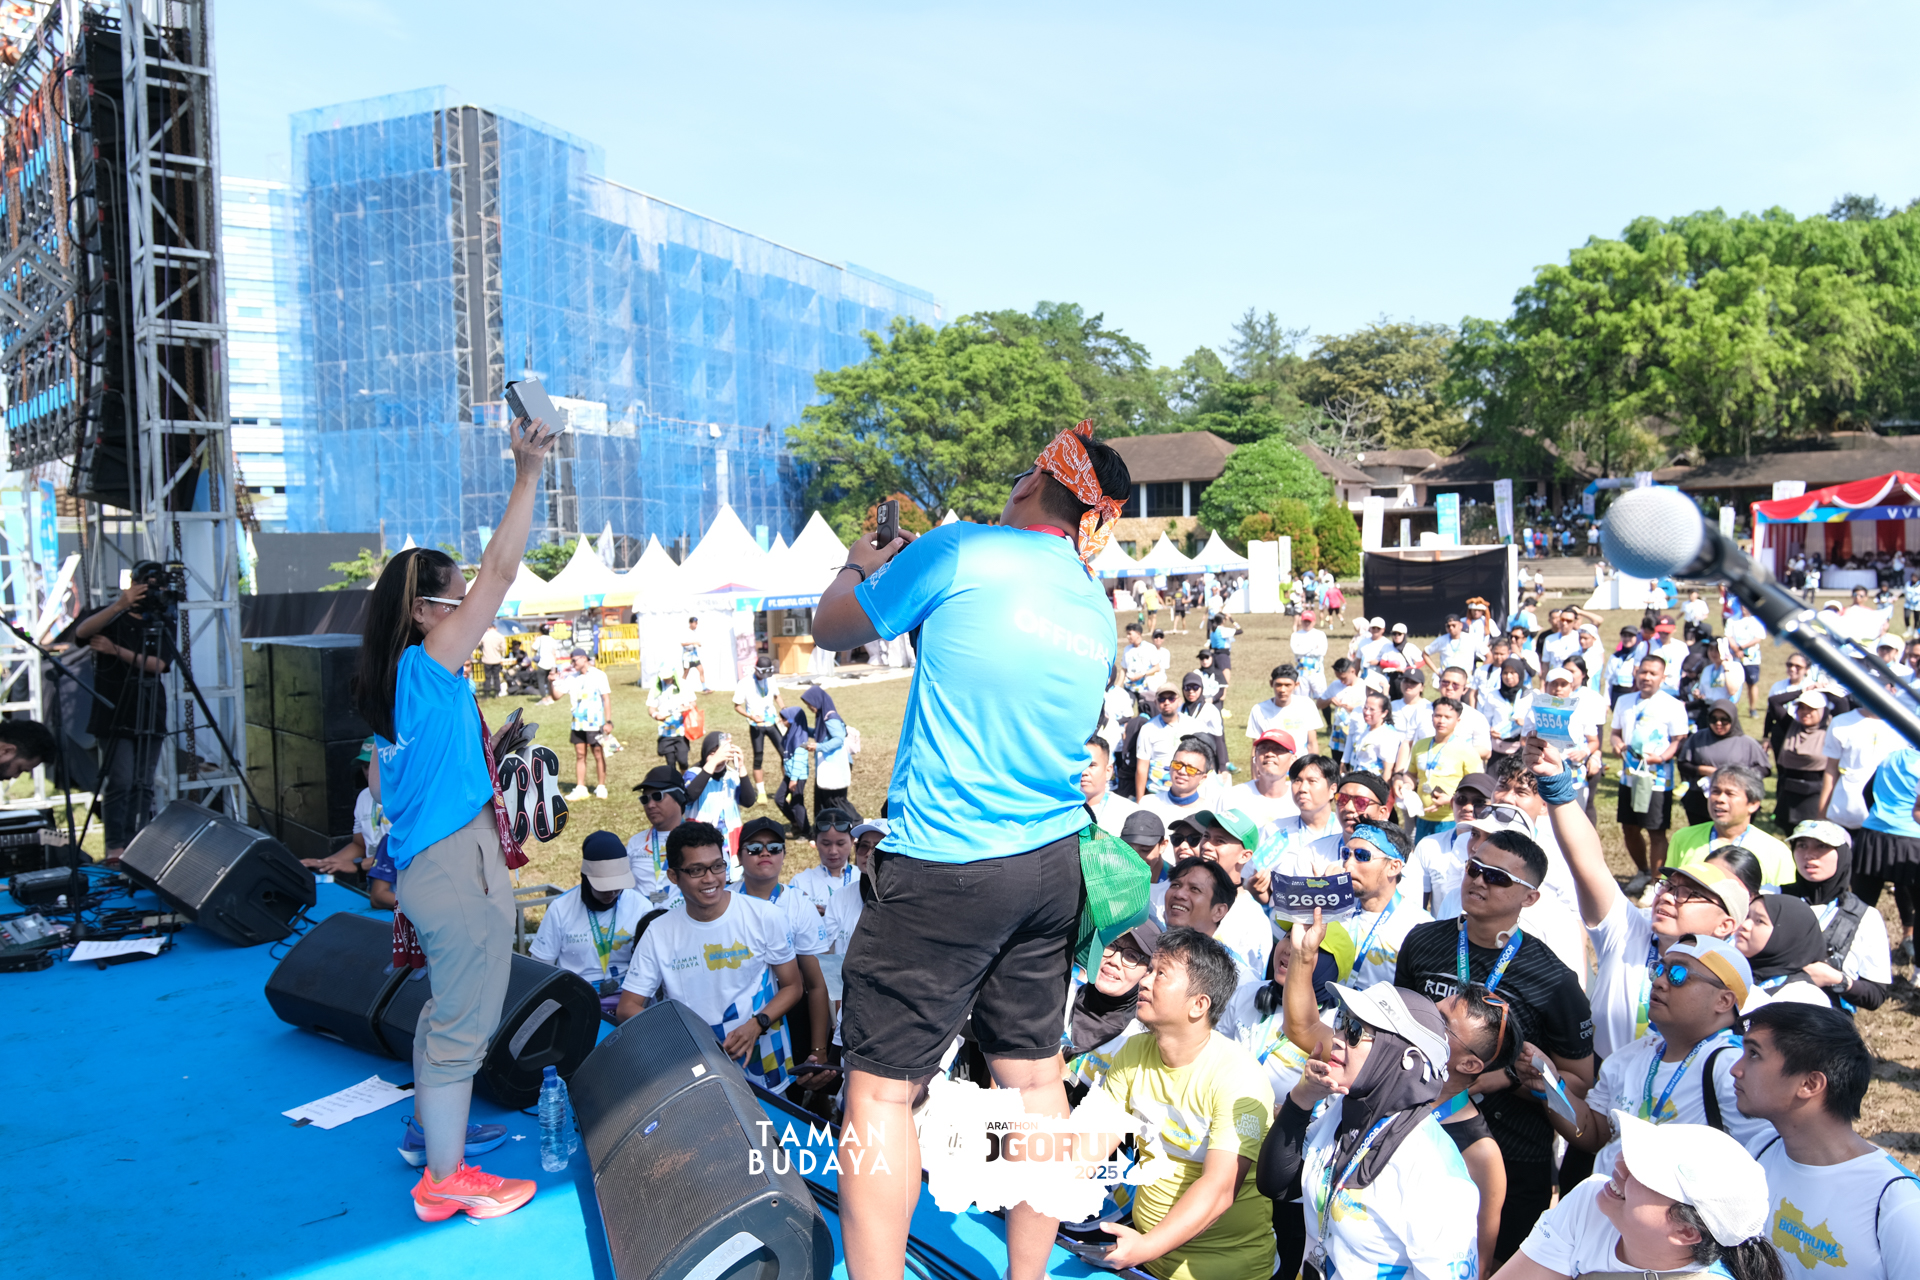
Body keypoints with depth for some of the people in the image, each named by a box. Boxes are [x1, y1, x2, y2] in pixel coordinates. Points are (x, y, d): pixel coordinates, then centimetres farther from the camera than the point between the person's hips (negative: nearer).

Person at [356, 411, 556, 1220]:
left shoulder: (391, 687, 12)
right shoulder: (427, 666, -14)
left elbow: (380, 780, 19)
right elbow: (499, 570, -19)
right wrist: (528, 472, -18)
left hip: (425, 864, 10)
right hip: (460, 865, -10)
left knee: (446, 1011, 22)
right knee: (463, 1024, 0)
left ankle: (435, 1132, 36)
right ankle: (446, 1181, 10)